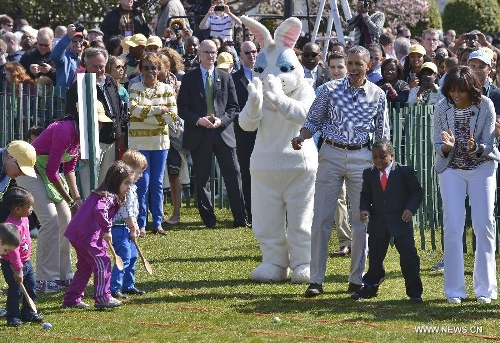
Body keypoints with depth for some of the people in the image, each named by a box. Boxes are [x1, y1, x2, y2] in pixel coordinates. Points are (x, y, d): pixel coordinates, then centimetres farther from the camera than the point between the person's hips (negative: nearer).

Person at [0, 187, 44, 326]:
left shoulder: (24, 219, 1)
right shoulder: (13, 226, -30)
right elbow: (13, 250, -30)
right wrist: (18, 270, -29)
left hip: (25, 262, 9)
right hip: (12, 265, -9)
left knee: (31, 287, 14)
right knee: (15, 291, -3)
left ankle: (28, 313, 27)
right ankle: (12, 318, 8)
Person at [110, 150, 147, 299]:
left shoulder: (130, 186, 13)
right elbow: (126, 211, -21)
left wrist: (134, 226, 18)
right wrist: (133, 228, -13)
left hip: (126, 228, 11)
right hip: (119, 227, -11)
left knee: (132, 256, 17)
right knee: (124, 258, -13)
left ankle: (128, 285, 27)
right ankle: (113, 288, -12)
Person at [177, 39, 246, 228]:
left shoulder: (225, 78, 10)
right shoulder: (189, 78, 5)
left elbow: (233, 107, 9)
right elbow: (182, 108, 2)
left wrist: (222, 120, -9)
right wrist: (198, 120, -14)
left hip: (223, 132, 1)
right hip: (198, 135, -1)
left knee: (233, 175, -2)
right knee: (202, 179, 2)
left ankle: (240, 218, 4)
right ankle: (208, 219, 9)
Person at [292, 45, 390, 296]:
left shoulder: (377, 96, 2)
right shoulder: (331, 90, -1)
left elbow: (382, 133, 10)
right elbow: (313, 121, 6)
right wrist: (301, 138, -13)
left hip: (362, 158, 1)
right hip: (331, 155, -1)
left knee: (362, 220, 4)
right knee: (321, 219, -3)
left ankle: (357, 278, 15)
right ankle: (316, 280, 1)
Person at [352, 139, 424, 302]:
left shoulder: (404, 172, -6)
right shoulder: (369, 174, 4)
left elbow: (417, 192, -1)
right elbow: (366, 195, 13)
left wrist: (410, 208, -15)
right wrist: (364, 209, -6)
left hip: (401, 221, -3)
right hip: (378, 224, 3)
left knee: (409, 256, -5)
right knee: (375, 258, 7)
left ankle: (414, 291, 5)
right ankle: (370, 287, 27)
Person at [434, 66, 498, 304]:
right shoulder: (442, 108, -8)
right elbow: (438, 147, -4)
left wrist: (476, 147, -33)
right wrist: (447, 147, -27)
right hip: (451, 170, 1)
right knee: (453, 228, -5)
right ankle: (454, 290, 0)